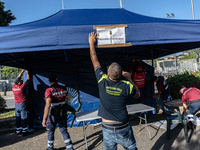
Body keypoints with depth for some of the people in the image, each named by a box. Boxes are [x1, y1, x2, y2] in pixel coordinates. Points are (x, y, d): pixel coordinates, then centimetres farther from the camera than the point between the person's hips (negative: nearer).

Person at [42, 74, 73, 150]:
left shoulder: (49, 90, -19)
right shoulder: (63, 88, -2)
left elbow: (48, 105, -28)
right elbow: (68, 98, 15)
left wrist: (44, 119, -27)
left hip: (53, 114, -4)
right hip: (63, 112, 4)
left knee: (51, 132, 17)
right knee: (64, 130, 14)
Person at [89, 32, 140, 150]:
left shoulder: (102, 81, -14)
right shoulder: (126, 86, -15)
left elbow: (95, 62, 0)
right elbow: (138, 94, 8)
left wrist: (91, 43, 11)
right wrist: (129, 79, 9)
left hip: (107, 128, 1)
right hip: (123, 128, 0)